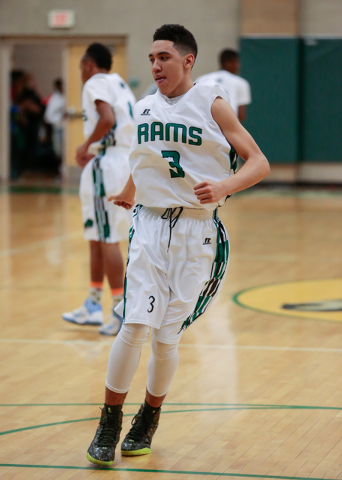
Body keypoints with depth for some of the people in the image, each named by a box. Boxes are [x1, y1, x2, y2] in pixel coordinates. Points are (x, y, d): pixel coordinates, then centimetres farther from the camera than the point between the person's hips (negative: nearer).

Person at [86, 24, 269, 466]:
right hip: (150, 225, 2)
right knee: (135, 325, -13)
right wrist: (128, 195, 42)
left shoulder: (211, 104, -4)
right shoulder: (143, 109, 8)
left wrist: (224, 186, -24)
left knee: (167, 337, 1)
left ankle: (148, 420, 24)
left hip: (197, 230, -2)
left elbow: (259, 163, -6)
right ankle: (110, 423, 0)